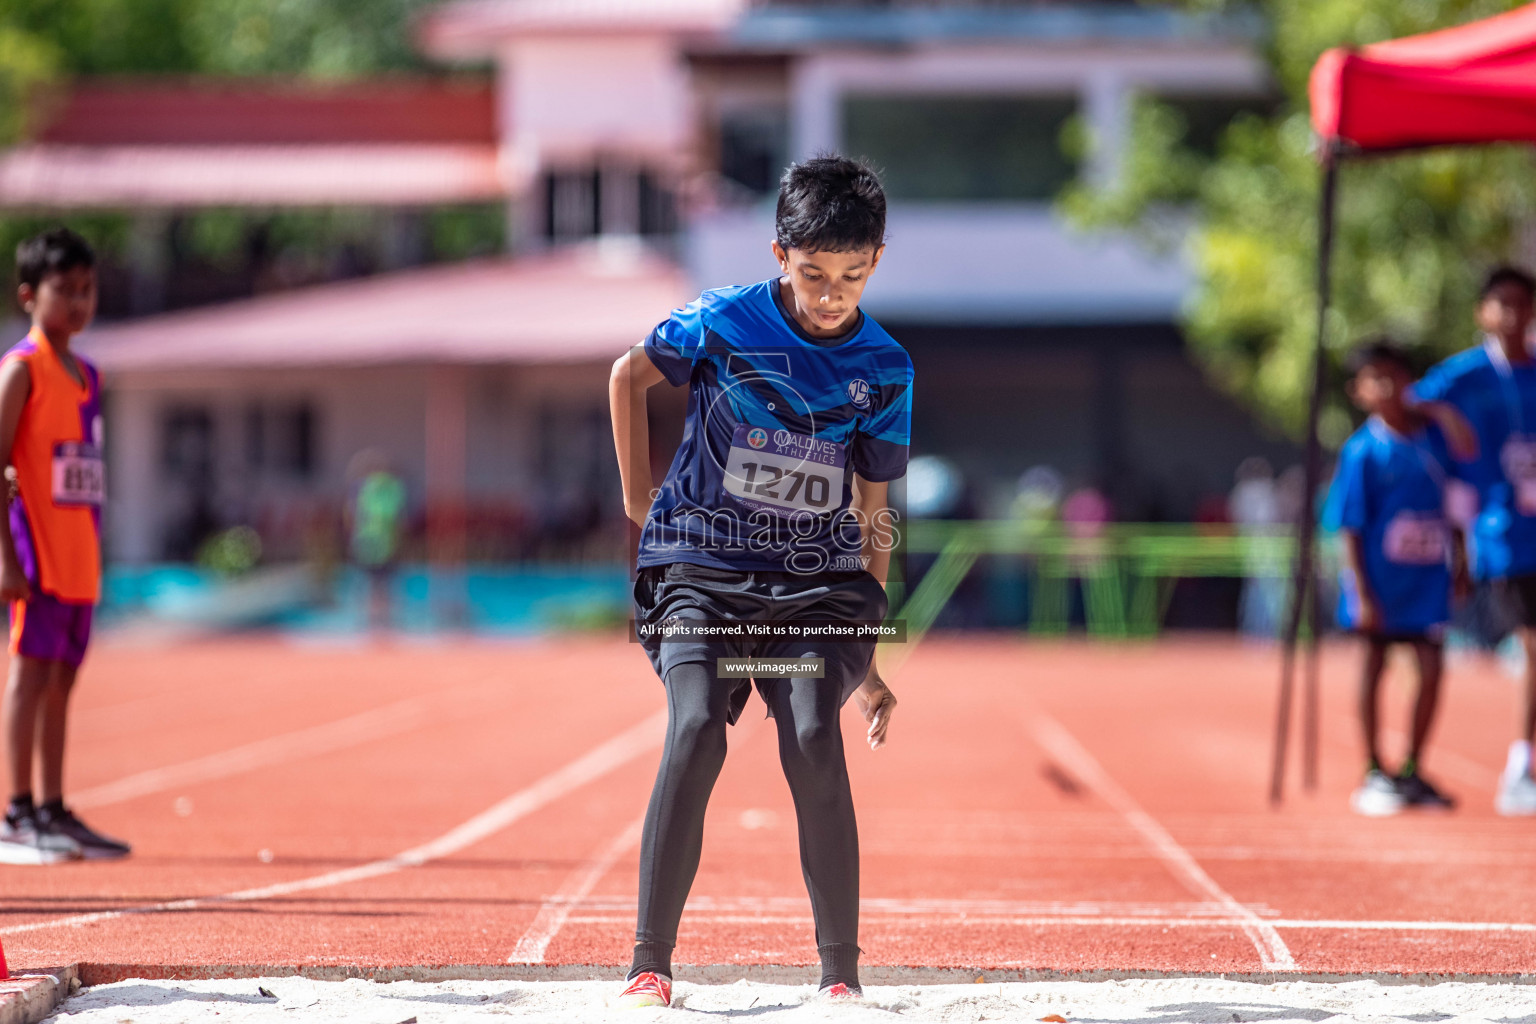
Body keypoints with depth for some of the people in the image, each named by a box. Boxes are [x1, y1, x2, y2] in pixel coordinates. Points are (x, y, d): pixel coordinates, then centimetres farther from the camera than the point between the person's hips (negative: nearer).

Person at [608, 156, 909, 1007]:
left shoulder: (885, 370, 1)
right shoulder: (722, 323, -6)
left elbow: (872, 514, 9)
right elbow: (628, 378, 13)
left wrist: (867, 661, 9)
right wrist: (639, 502, 12)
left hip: (820, 583, 1)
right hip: (704, 566, -1)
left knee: (813, 741, -23)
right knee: (696, 731, -24)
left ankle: (841, 973, -14)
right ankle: (650, 964, -15)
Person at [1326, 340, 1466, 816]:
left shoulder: (1436, 437, 2)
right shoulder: (1363, 452, -10)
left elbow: (1453, 502, 14)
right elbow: (1350, 528, -9)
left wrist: (1460, 557, 10)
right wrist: (1361, 595, -13)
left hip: (1428, 577, 4)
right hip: (1380, 581, -4)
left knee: (1432, 668, 3)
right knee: (1374, 667, 5)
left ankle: (1412, 772, 16)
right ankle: (1374, 774, 14)